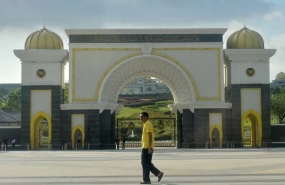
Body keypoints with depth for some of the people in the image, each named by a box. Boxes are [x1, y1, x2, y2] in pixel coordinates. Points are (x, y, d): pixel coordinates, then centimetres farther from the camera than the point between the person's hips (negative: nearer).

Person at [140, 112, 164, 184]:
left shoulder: (148, 124, -13)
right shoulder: (146, 124, 18)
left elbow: (150, 136, -20)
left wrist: (149, 148, -23)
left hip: (147, 148, -10)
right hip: (146, 147, 10)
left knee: (145, 163, -5)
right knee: (147, 163, 12)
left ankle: (146, 180, 0)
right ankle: (158, 173, 9)